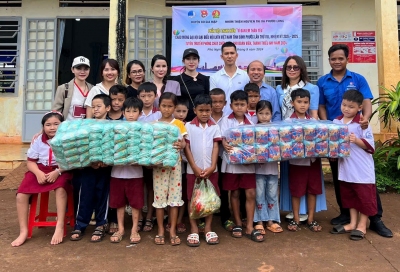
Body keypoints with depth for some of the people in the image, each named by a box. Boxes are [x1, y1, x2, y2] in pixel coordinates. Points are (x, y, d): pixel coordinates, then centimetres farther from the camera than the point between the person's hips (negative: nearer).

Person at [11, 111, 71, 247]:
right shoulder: (38, 140, 1)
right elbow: (30, 161, 4)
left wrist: (57, 172, -26)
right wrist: (38, 173, -16)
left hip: (61, 171, -4)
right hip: (40, 170, 4)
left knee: (60, 189, -37)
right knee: (21, 195, -15)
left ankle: (60, 226, -26)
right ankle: (23, 231, -2)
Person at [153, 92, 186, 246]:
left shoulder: (179, 124, 5)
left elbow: (183, 143, -2)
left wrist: (181, 145, -26)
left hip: (174, 163, 0)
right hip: (159, 164, 0)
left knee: (174, 197, 4)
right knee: (159, 197, 4)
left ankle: (173, 230, 15)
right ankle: (160, 230, 17)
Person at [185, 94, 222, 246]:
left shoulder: (214, 127, 4)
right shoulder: (188, 126, -1)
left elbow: (215, 148, 0)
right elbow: (186, 148, -4)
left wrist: (212, 167, -11)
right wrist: (195, 168, -10)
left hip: (211, 170, 2)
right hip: (193, 169, -1)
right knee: (192, 199, 5)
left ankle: (208, 228, 20)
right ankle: (194, 229, 15)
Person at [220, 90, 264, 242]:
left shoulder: (250, 123, 5)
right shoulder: (226, 120, -1)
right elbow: (223, 138, -11)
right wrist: (226, 146, -32)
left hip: (248, 162, 2)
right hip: (232, 161, -2)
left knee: (251, 193, 0)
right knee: (235, 193, 9)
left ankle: (249, 227, 10)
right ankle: (238, 224, 25)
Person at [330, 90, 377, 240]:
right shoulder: (336, 122, 2)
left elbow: (370, 146, -12)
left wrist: (356, 140, -27)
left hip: (363, 169, -5)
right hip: (345, 167, 5)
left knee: (365, 196, 6)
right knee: (349, 196, 16)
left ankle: (362, 225, 22)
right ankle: (352, 223, 30)